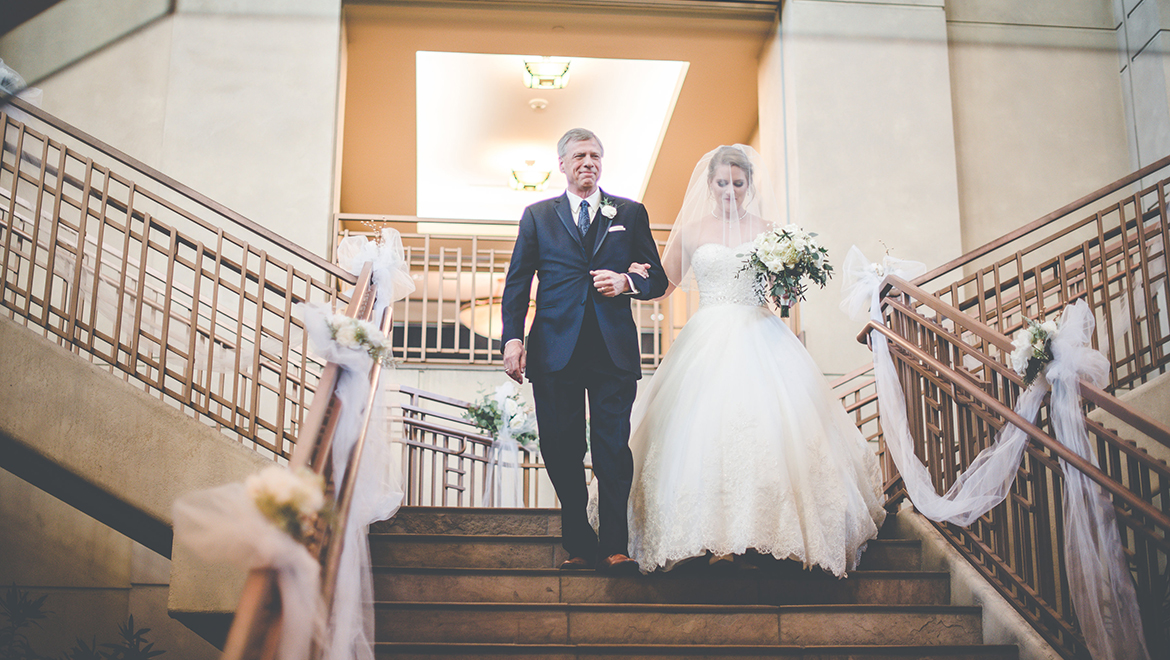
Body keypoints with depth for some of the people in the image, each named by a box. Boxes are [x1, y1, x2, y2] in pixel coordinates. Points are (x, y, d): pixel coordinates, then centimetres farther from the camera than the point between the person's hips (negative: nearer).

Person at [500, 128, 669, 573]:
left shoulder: (630, 213, 14)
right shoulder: (538, 215, 14)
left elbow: (659, 278, 13)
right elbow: (517, 283, 10)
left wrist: (627, 282, -8)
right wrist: (512, 338, -3)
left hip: (615, 349, 0)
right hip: (556, 349, 1)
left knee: (614, 450, -4)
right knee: (562, 453, 1)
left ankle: (614, 548, 1)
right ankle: (579, 546, 11)